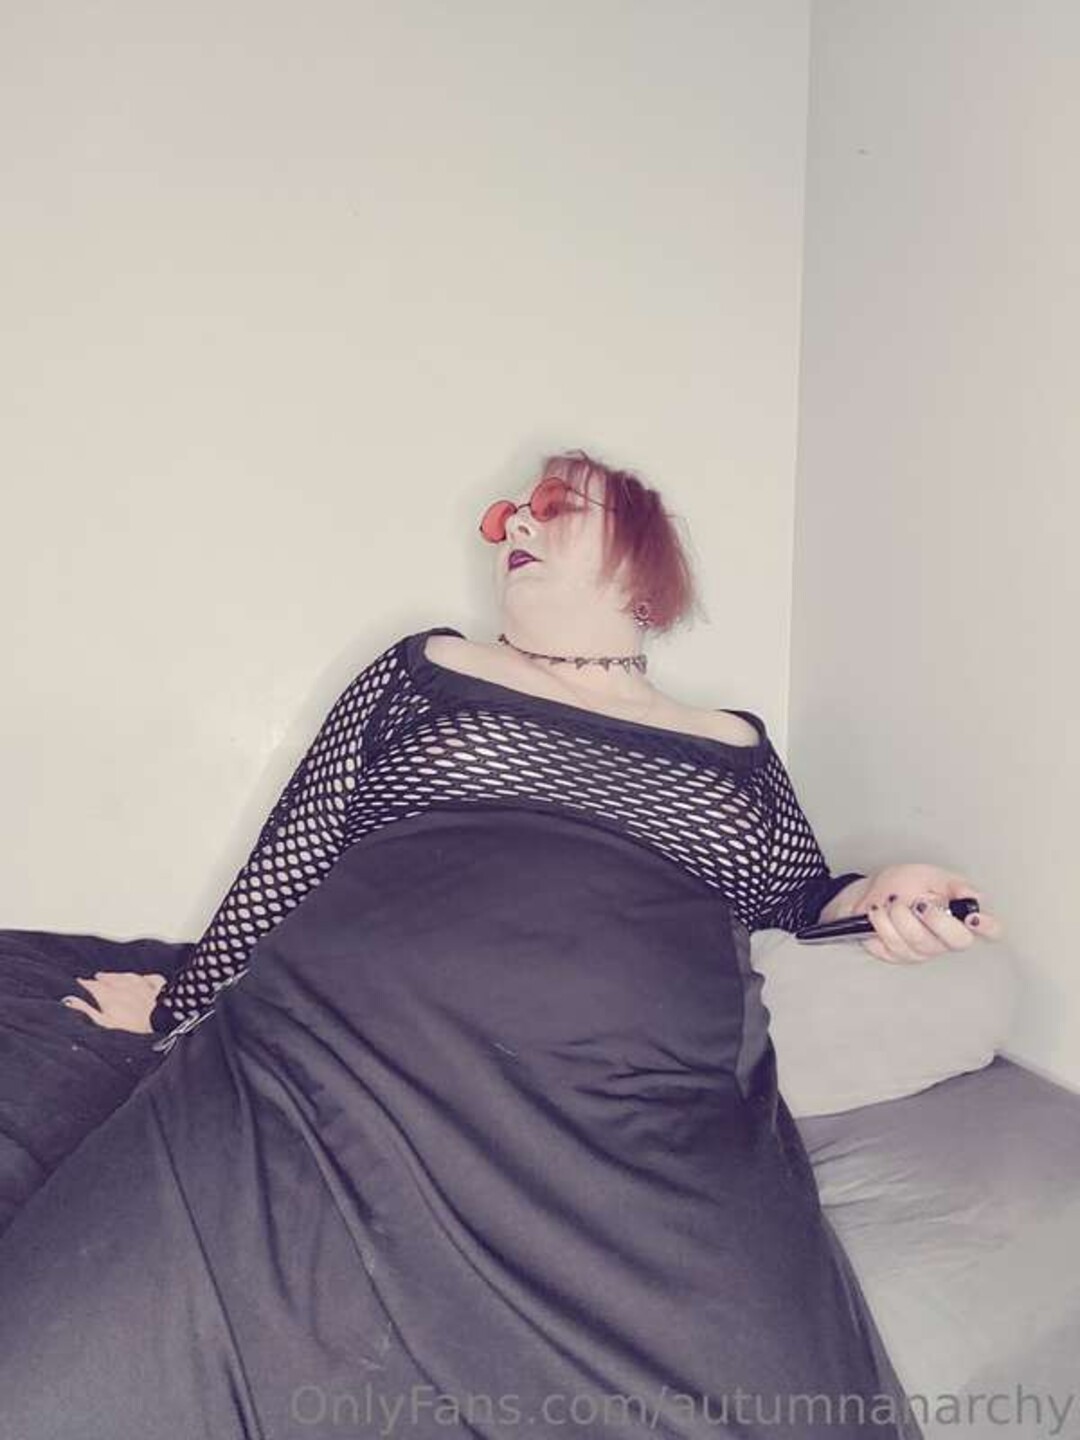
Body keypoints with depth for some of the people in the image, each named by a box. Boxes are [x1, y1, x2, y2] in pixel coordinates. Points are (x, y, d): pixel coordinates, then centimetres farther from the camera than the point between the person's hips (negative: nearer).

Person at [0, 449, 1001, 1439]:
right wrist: (178, 1008, 24)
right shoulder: (422, 672, 21)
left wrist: (872, 900, 7)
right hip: (353, 1053, 0)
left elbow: (795, 901, 28)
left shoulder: (733, 751, 22)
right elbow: (288, 862, 21)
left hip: (636, 1126, 1)